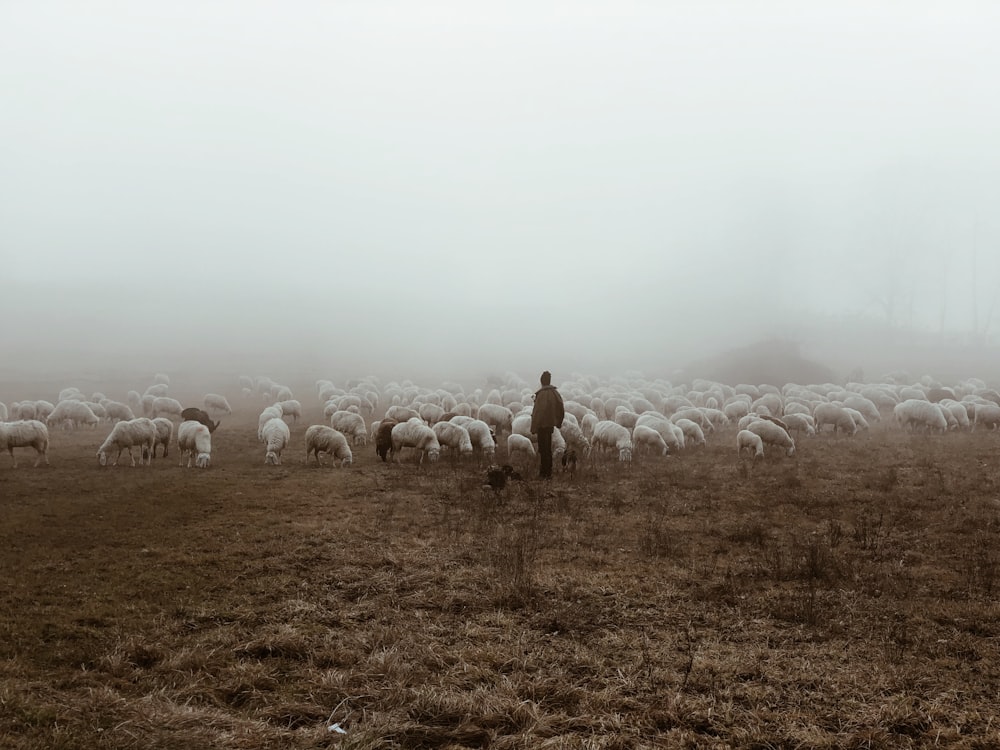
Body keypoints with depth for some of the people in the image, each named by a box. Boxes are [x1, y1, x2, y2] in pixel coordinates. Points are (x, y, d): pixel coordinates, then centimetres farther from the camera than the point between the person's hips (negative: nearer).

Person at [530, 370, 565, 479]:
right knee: (548, 449, 16)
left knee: (543, 449, -1)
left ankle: (544, 473, 2)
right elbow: (561, 409, 8)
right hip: (550, 424, 7)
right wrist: (558, 422, 20)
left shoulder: (541, 394, -18)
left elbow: (537, 412, -19)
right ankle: (548, 472, 23)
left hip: (542, 425, -7)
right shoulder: (554, 393, 3)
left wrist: (534, 427, -15)